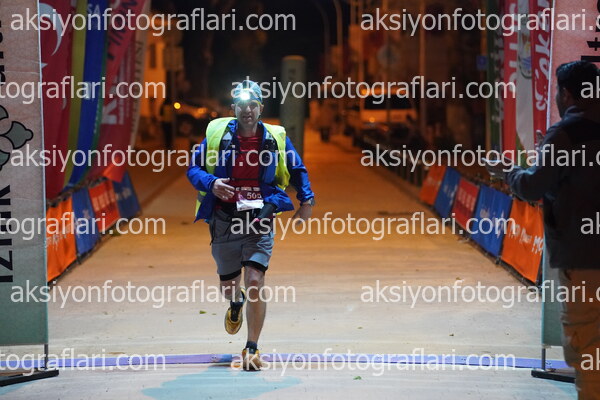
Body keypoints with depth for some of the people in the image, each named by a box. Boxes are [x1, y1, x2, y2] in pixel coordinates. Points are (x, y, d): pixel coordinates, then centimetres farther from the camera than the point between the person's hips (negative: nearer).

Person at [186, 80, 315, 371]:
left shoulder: (276, 139, 0)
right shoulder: (217, 134, -3)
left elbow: (297, 170, 16)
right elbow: (193, 169, 3)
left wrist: (307, 200, 5)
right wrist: (211, 183, -18)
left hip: (259, 224, -1)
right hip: (224, 222, 1)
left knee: (255, 285, -16)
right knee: (229, 286, 15)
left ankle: (252, 348, 0)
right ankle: (236, 304, 55)